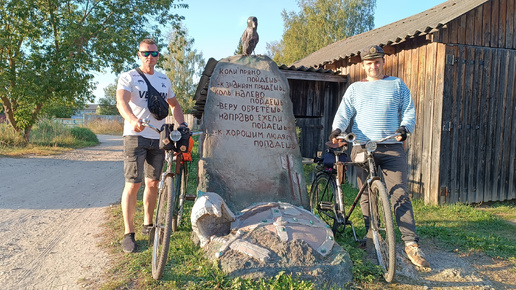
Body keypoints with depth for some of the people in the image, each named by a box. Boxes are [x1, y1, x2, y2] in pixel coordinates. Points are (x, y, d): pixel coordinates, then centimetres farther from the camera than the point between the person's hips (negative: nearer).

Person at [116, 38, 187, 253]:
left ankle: (148, 225, 26)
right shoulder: (128, 77, -3)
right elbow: (121, 101, -21)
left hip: (158, 138, 5)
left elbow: (174, 104, 25)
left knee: (153, 183, 11)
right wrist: (132, 120, -42)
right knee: (133, 184, -7)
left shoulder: (164, 80, 14)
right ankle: (128, 233, 4)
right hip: (136, 136, -5)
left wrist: (182, 125, 9)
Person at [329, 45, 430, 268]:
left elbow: (409, 111, 10)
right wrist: (337, 129, -15)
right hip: (362, 148, 1)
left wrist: (404, 127, -12)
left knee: (399, 195, -8)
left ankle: (411, 243, -4)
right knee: (366, 197, 3)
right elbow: (343, 113, 6)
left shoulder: (397, 85, 16)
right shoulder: (355, 88, 17)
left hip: (392, 148, -1)